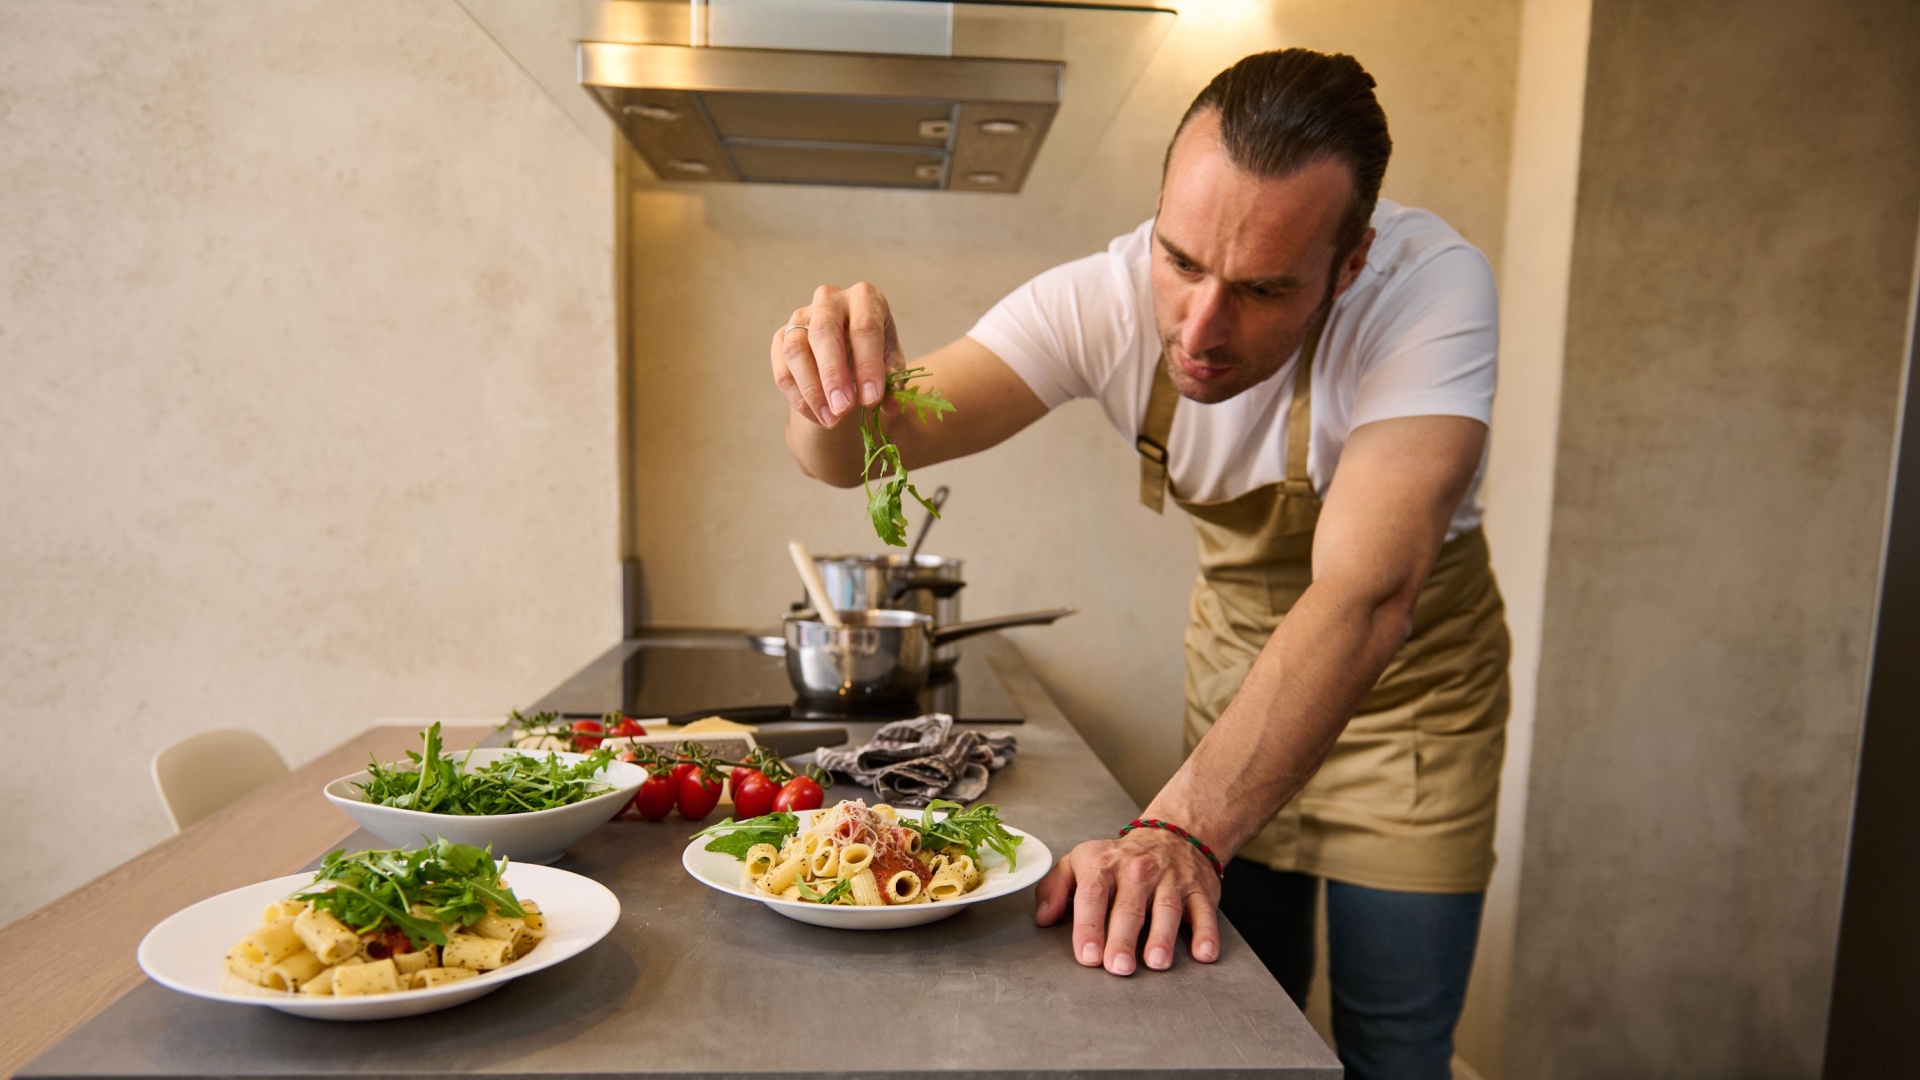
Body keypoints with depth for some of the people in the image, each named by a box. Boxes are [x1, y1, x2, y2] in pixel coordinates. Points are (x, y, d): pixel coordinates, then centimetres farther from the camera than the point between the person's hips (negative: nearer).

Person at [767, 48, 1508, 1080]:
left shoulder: (1431, 286, -32)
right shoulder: (1105, 300, -23)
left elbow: (1364, 599, -42)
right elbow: (860, 446, -26)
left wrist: (1183, 827, -51)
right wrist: (835, 393, -49)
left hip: (1405, 673, -2)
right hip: (1236, 648, 3)